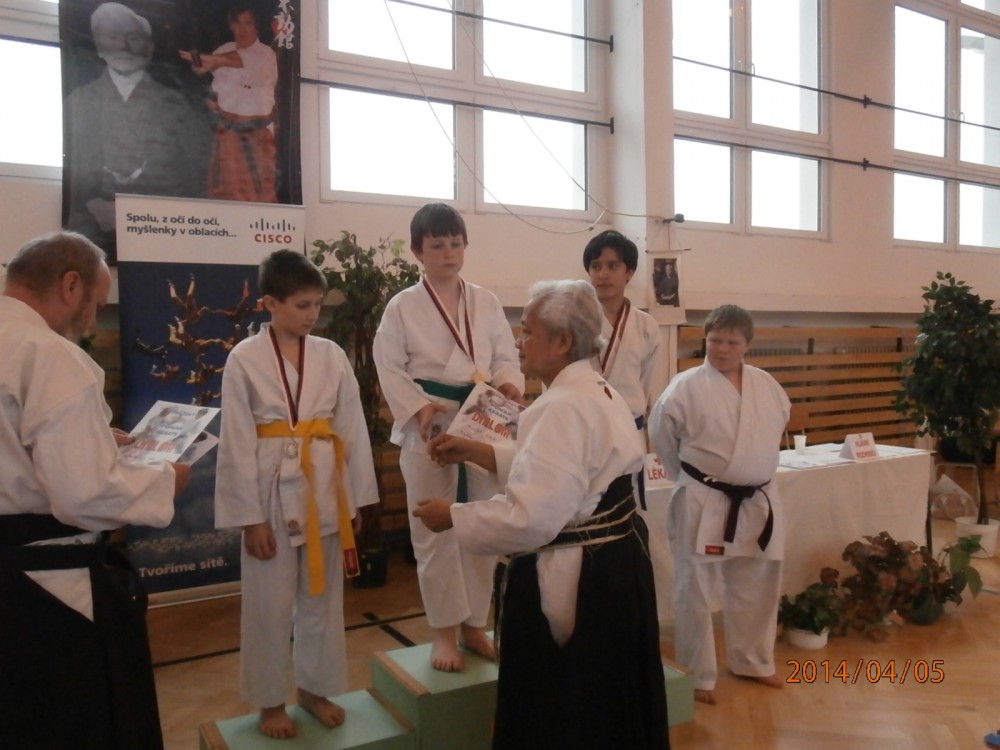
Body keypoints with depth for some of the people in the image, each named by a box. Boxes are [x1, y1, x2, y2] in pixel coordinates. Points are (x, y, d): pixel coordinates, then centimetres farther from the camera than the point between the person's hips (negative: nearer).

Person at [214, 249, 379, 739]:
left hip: (325, 490, 3)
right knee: (270, 603, 10)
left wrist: (356, 500, 5)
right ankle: (270, 701, 30)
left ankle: (315, 688, 36)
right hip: (273, 491, -3)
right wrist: (250, 517, -9)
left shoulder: (331, 355, 0)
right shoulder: (244, 359, -8)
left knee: (322, 597, 16)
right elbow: (237, 444, -8)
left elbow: (353, 430, 4)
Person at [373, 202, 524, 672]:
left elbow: (506, 356, 7)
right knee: (434, 530, 2)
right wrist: (419, 407, -19)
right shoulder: (403, 306, -2)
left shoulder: (486, 302, 7)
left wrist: (508, 383, -14)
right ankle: (445, 632, 19)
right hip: (428, 428, -3)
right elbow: (390, 368, -4)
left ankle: (474, 625, 28)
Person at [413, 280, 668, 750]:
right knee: (606, 710, 26)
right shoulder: (598, 393, 8)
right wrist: (475, 452, 11)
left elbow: (531, 517, -29)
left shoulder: (564, 408, -25)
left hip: (577, 579, -10)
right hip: (614, 563, 10)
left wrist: (452, 518, -15)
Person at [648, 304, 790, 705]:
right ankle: (698, 675, 21)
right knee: (695, 591, 3)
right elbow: (661, 434, -4)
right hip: (703, 503, -5)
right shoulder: (686, 386, -13)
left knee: (756, 587, 19)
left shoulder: (766, 385, 2)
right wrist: (688, 476, 5)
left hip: (757, 502, 6)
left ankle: (752, 661, 41)